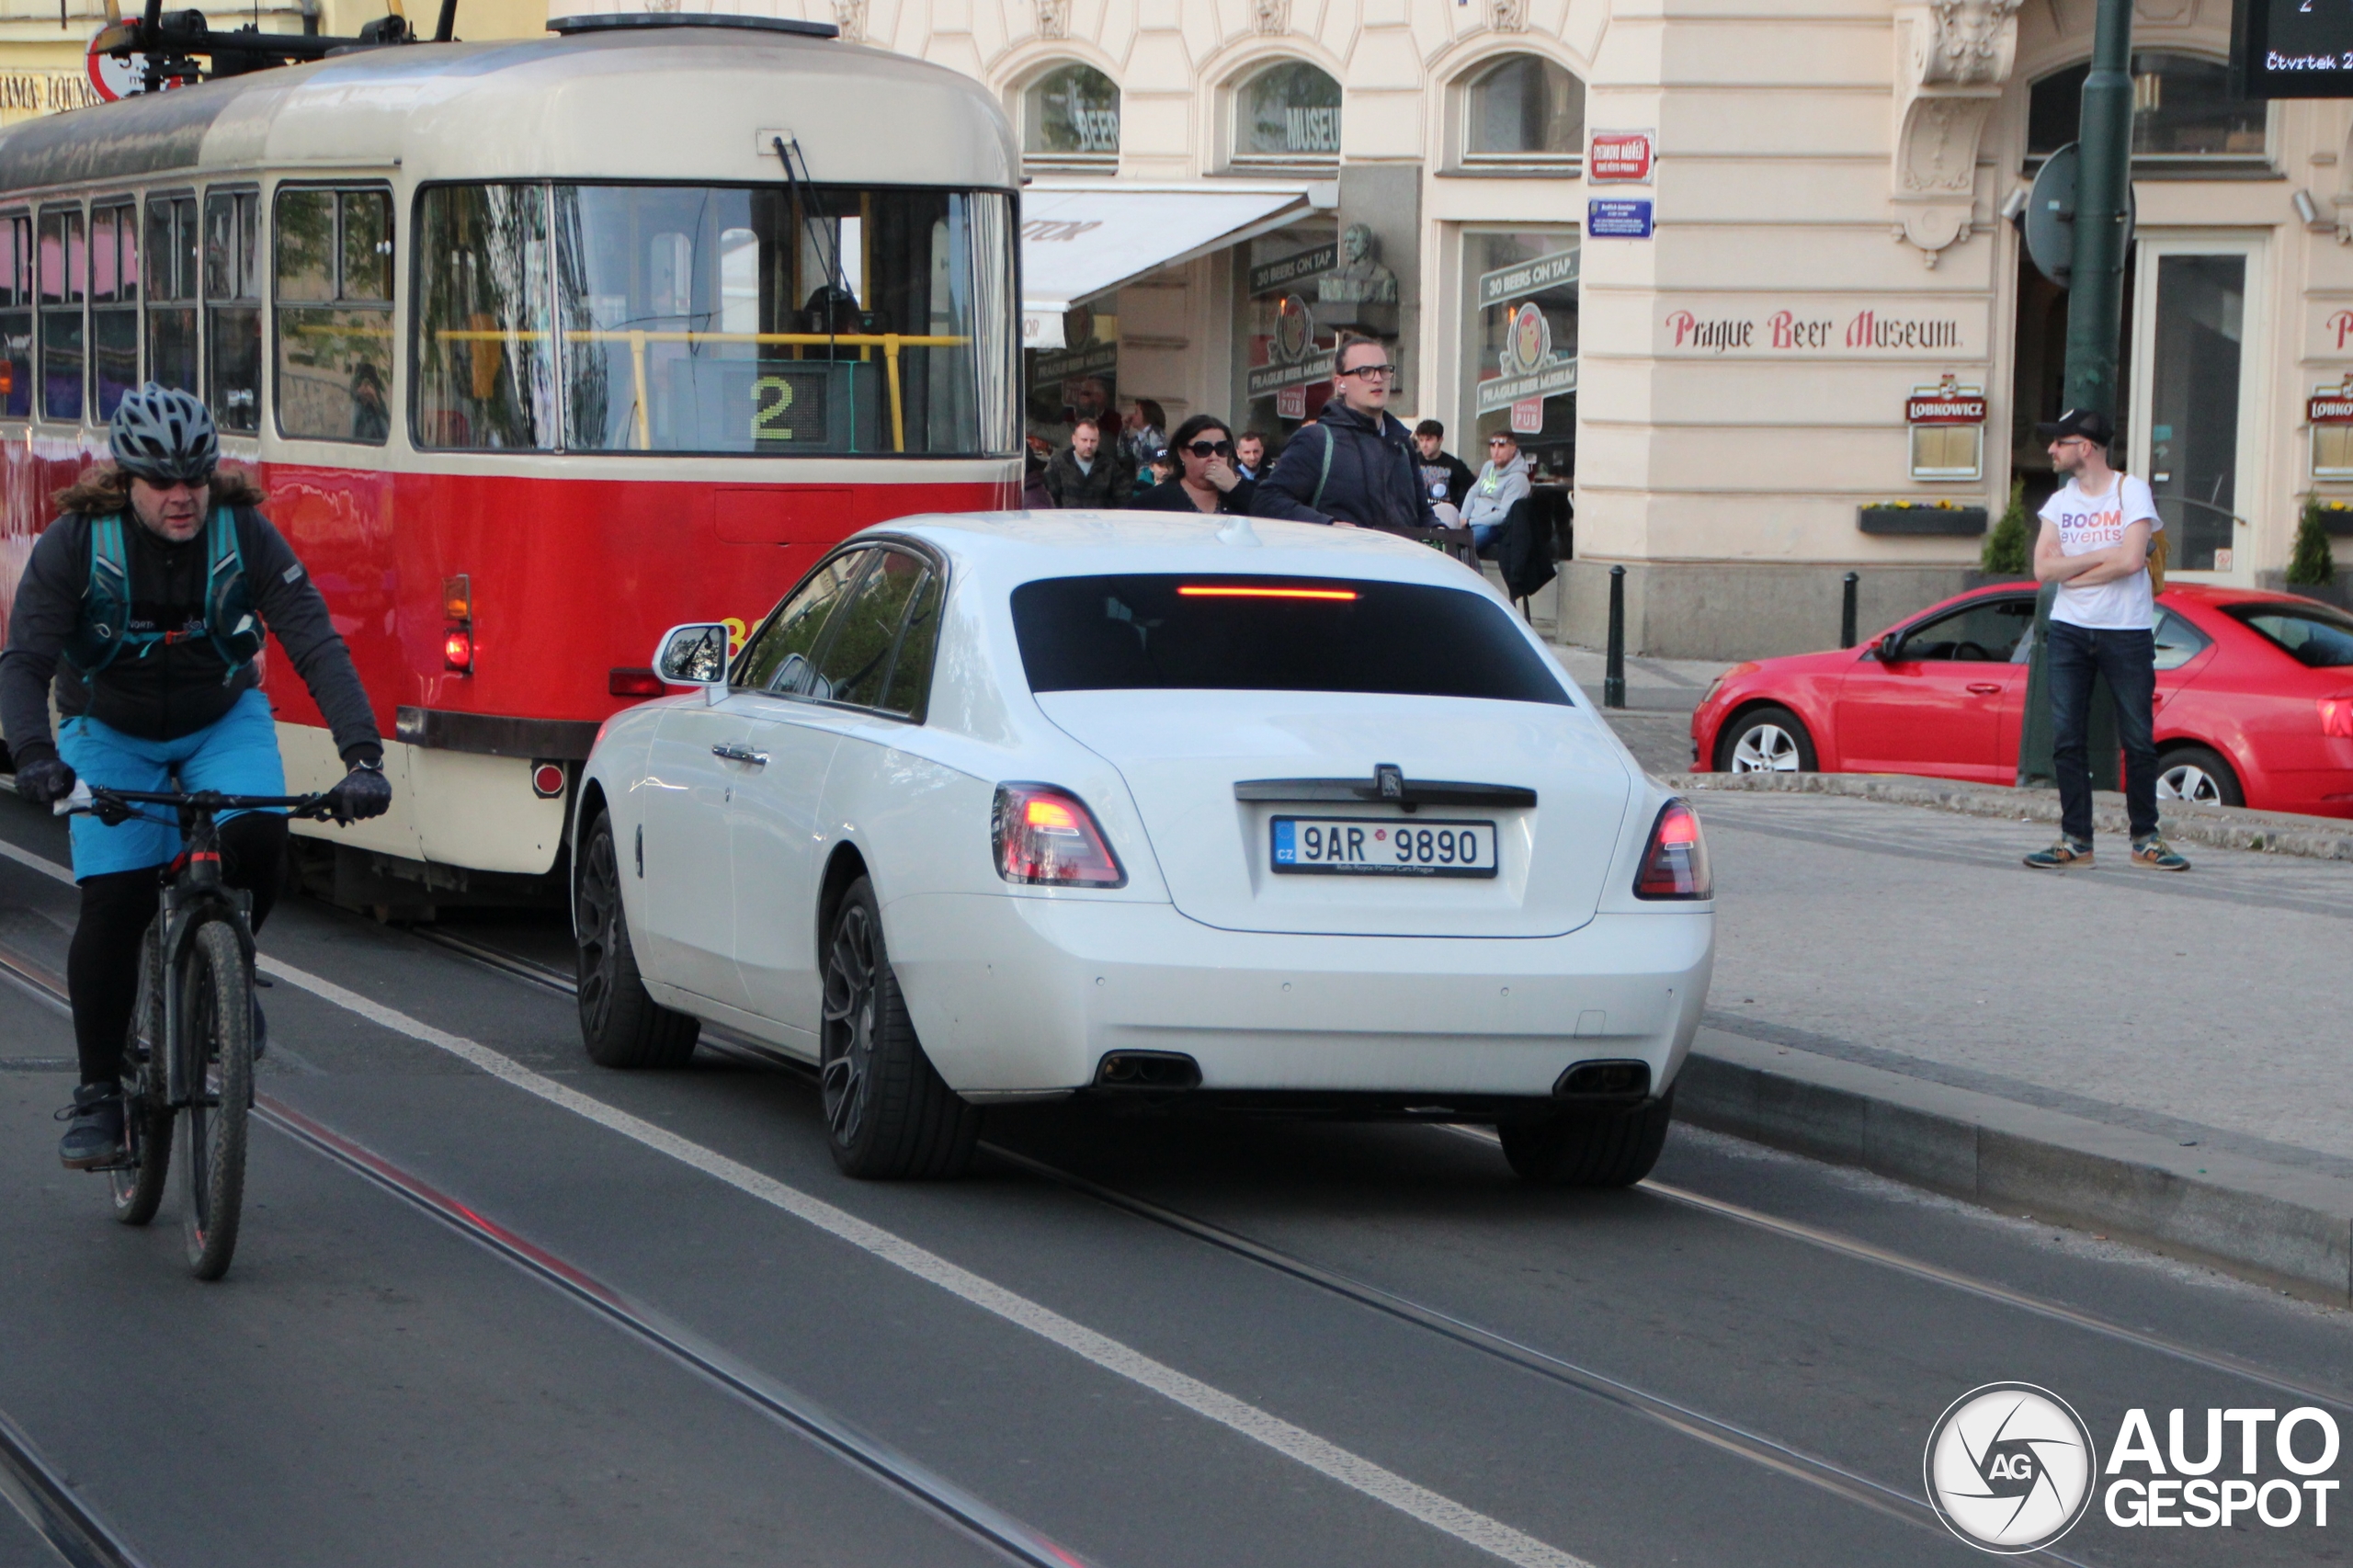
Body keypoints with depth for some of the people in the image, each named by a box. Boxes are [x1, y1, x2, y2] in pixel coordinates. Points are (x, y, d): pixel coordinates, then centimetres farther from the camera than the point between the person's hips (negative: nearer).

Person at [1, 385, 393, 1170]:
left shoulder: (246, 537, -20)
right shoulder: (75, 543, -21)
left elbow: (318, 648, -24)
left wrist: (363, 755, -37)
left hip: (223, 721, 1)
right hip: (110, 733, -1)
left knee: (259, 838, -28)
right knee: (113, 902, -13)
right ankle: (98, 1095, 0)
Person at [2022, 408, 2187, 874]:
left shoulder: (2132, 491, -3)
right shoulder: (2060, 501, 10)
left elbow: (2132, 560, -16)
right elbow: (2043, 568, -2)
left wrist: (2073, 570, -7)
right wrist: (2103, 556, -10)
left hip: (2127, 632, -4)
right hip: (2069, 631, 4)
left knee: (2138, 740, -1)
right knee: (2067, 739, -2)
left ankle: (2144, 838, 8)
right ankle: (2075, 840, 1)